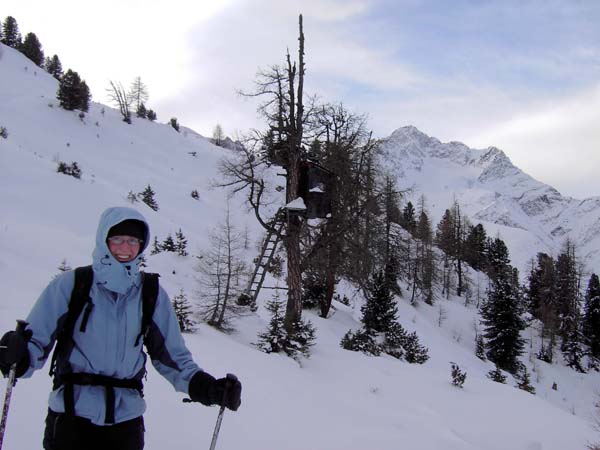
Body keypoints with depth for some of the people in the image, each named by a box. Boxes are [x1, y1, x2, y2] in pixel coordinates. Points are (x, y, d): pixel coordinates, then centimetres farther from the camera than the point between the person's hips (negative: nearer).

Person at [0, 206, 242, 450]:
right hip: (72, 413, -2)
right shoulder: (71, 284, -2)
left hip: (126, 417, 2)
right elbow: (38, 340, -2)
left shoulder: (152, 294, 5)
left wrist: (202, 385, -9)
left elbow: (172, 355, 7)